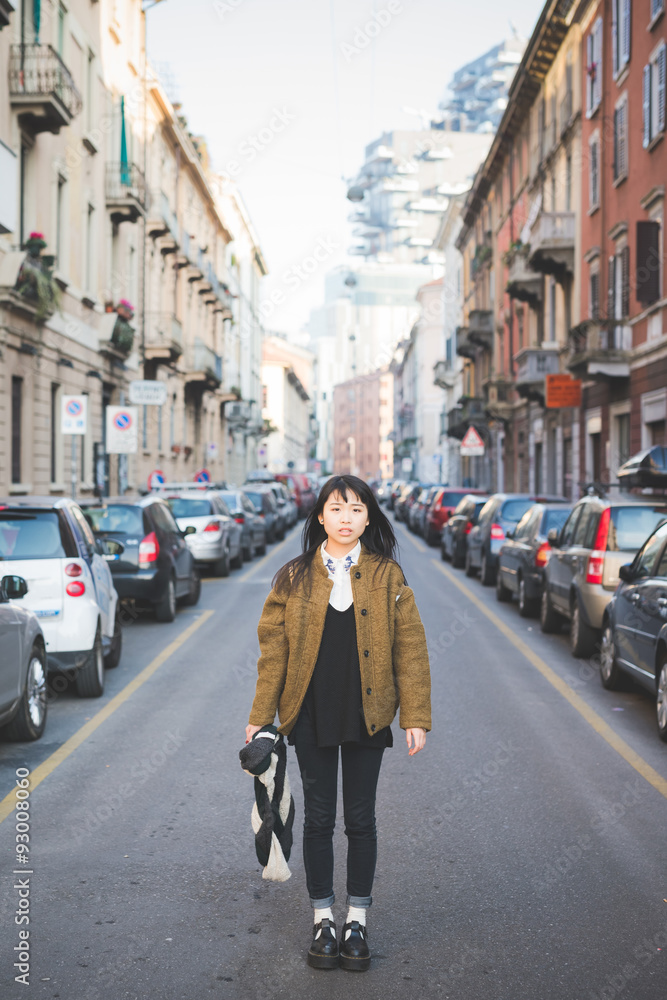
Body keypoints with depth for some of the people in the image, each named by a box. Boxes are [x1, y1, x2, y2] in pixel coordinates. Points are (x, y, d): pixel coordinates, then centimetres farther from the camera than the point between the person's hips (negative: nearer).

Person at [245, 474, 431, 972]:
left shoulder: (388, 576, -1)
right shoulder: (294, 578, 1)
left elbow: (410, 647, -1)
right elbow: (273, 650, 3)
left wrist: (416, 716, -7)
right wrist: (261, 717, 0)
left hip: (367, 715, 0)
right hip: (312, 715, 1)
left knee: (361, 819, 8)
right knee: (319, 818, 8)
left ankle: (357, 920, 21)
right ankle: (323, 919, 21)